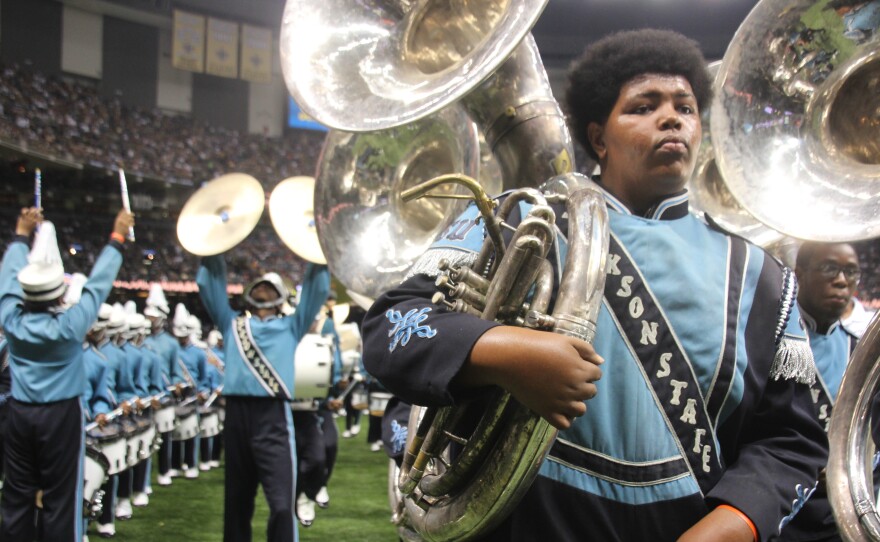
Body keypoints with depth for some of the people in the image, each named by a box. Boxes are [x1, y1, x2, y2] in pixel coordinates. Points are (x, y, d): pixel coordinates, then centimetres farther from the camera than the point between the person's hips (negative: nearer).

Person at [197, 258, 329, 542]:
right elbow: (209, 284, 21)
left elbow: (317, 289, 16)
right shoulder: (232, 323, 23)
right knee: (237, 501, 10)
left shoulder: (290, 325, 20)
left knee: (281, 504, -12)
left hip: (273, 418, -2)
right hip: (237, 415, 2)